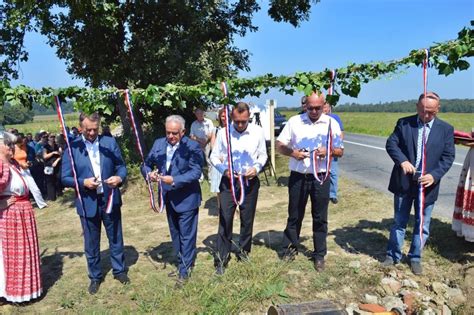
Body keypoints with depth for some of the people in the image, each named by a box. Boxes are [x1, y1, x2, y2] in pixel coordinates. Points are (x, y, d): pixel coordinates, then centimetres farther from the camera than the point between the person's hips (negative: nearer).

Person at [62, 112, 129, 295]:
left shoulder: (110, 142, -2)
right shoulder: (72, 147, -6)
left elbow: (121, 167, 1)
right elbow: (65, 177, -5)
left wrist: (119, 178, -21)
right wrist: (83, 182, -22)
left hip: (110, 199, 1)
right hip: (87, 203, -1)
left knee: (116, 239, 16)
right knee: (91, 243, 14)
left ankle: (119, 270, 36)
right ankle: (95, 277, 33)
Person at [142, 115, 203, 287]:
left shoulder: (192, 147, -15)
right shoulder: (159, 144, 1)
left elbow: (196, 172, -21)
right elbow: (146, 164, 5)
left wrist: (174, 180, -29)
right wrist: (149, 173, -17)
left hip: (186, 198, -6)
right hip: (169, 198, 6)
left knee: (186, 235, 4)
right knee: (175, 234, 21)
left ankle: (184, 271, 18)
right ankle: (183, 263, 40)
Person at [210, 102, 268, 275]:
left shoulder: (258, 131, -5)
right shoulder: (223, 132, -7)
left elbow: (263, 155, 5)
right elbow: (214, 156, 0)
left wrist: (256, 168, -14)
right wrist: (224, 169, -17)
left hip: (250, 181, 1)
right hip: (228, 181, -1)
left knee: (247, 219, 13)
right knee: (225, 218, -2)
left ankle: (244, 250, 35)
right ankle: (222, 257, 10)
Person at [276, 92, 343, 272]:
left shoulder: (331, 123, 1)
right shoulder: (294, 121, 0)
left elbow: (340, 151, 4)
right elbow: (279, 145, 2)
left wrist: (329, 151, -18)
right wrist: (293, 153, -18)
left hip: (321, 177, 0)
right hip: (298, 176, 0)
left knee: (320, 218, 8)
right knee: (294, 215, 12)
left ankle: (319, 255, 23)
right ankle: (290, 248, 30)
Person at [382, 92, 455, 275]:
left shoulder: (446, 129, 1)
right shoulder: (404, 123, 0)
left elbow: (448, 156, -1)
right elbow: (391, 143, -5)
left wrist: (434, 175, -16)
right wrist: (402, 161, -22)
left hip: (427, 184, 1)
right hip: (404, 182, 0)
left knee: (422, 225, 12)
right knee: (399, 222, 12)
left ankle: (415, 258, 30)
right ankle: (393, 255, 27)